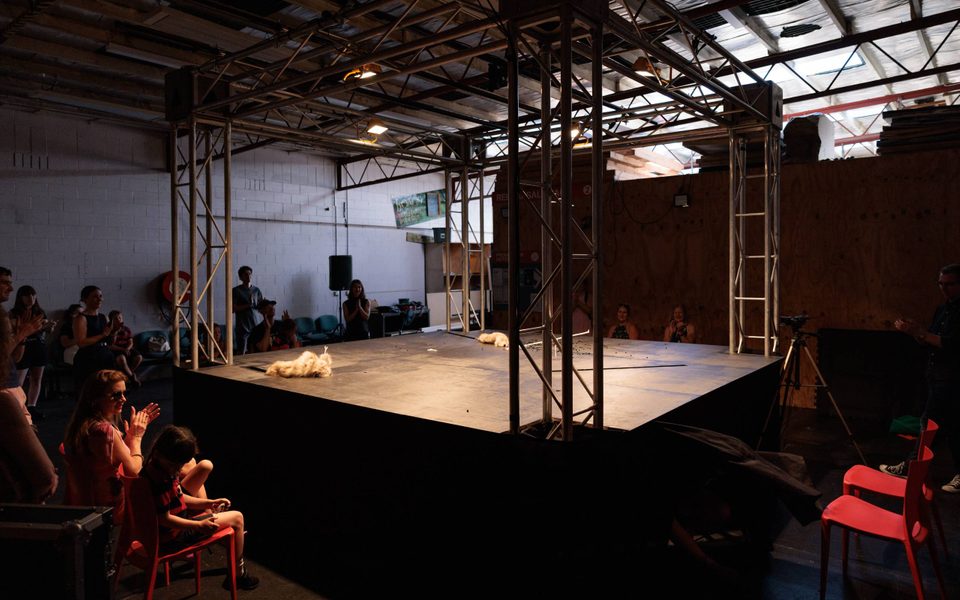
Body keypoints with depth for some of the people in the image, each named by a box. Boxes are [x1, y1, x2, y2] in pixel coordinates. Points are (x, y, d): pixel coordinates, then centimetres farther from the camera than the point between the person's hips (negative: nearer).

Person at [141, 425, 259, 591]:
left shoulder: (154, 466, 0)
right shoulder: (161, 481, -33)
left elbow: (179, 497, 9)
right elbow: (165, 519, -29)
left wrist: (209, 503, 4)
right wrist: (199, 525, -29)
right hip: (173, 535, -10)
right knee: (237, 518, -3)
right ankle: (238, 574, 11)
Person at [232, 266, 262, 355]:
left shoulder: (256, 290, 11)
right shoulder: (236, 291, -1)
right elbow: (233, 309, -7)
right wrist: (247, 305, -17)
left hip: (254, 325, 3)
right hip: (242, 326, -3)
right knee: (241, 352, -5)